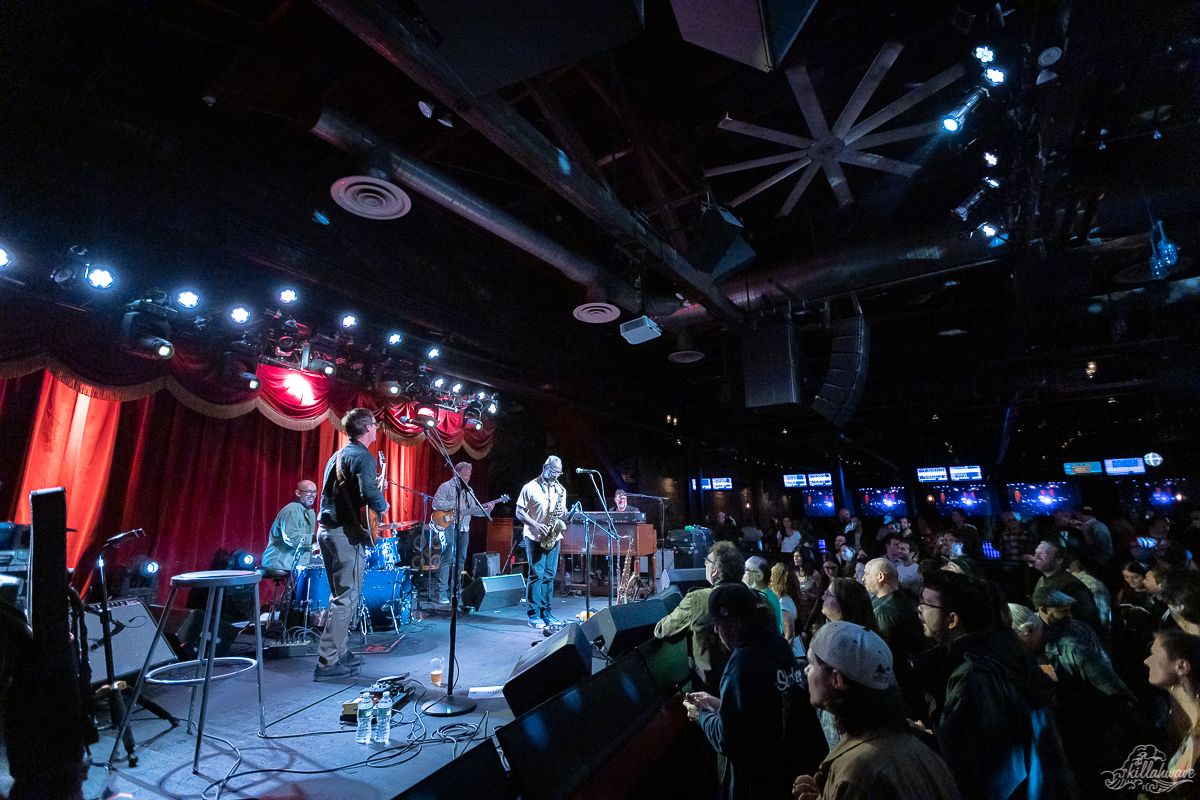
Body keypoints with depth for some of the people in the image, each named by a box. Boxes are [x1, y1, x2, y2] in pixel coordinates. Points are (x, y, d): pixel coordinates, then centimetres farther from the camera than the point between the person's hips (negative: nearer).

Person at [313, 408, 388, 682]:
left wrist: (373, 485, 23)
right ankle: (327, 663, 1)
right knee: (346, 599, -3)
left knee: (340, 596, 18)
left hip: (327, 530, 10)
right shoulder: (363, 456, -14)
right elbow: (370, 494, -28)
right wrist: (382, 505, -8)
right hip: (347, 534, -10)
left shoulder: (337, 456, 16)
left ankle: (337, 652, 25)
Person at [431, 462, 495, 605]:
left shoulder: (468, 490, 18)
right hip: (449, 527, -7)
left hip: (464, 529, 7)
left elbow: (474, 509, 15)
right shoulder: (446, 487, -3)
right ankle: (442, 593, -5)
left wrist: (486, 510, -2)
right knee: (447, 559, -10)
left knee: (460, 561, 9)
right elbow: (436, 503, -16)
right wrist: (454, 505, -19)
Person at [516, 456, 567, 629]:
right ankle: (533, 615, 4)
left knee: (549, 575, 7)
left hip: (553, 537, 5)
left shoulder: (560, 490, 13)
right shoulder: (530, 488, -4)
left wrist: (563, 512, -6)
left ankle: (545, 612, 18)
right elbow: (519, 512, -6)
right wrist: (536, 525, -18)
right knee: (536, 574, -5)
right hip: (535, 537, -5)